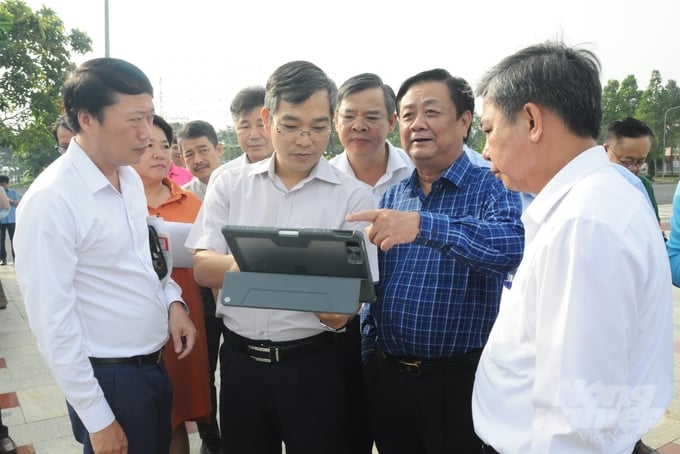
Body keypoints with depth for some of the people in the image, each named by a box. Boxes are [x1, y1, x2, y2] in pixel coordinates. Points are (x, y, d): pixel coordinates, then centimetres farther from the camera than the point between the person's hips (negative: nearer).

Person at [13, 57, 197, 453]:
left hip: (156, 366, 8)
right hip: (109, 378, -7)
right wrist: (96, 419, -16)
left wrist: (172, 301, -2)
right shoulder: (51, 200, -22)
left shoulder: (131, 179, 2)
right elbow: (53, 323, -20)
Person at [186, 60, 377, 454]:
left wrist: (341, 310, -31)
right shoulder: (230, 184, 2)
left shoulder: (354, 196, -5)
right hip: (239, 359, 2)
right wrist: (236, 264, -25)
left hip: (314, 363, -2)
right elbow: (202, 268, -2)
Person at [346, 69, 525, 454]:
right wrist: (367, 358, 12)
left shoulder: (492, 187, -7)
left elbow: (513, 245, -30)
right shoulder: (391, 197, 8)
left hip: (459, 379, -4)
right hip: (386, 376, 5)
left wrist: (423, 225, -39)